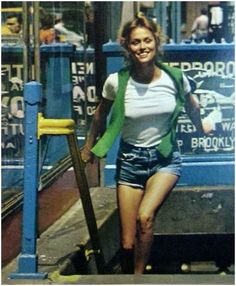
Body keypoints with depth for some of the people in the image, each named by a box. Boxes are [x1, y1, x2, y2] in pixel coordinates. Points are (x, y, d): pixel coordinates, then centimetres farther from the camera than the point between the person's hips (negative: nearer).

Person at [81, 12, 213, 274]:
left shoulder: (175, 78, -10)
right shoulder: (116, 82, -12)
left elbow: (191, 105, 15)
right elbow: (100, 115, 9)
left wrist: (200, 126, 32)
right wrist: (88, 148, 22)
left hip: (165, 157, -1)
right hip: (130, 159, 1)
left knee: (145, 216, -29)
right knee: (127, 244, -2)